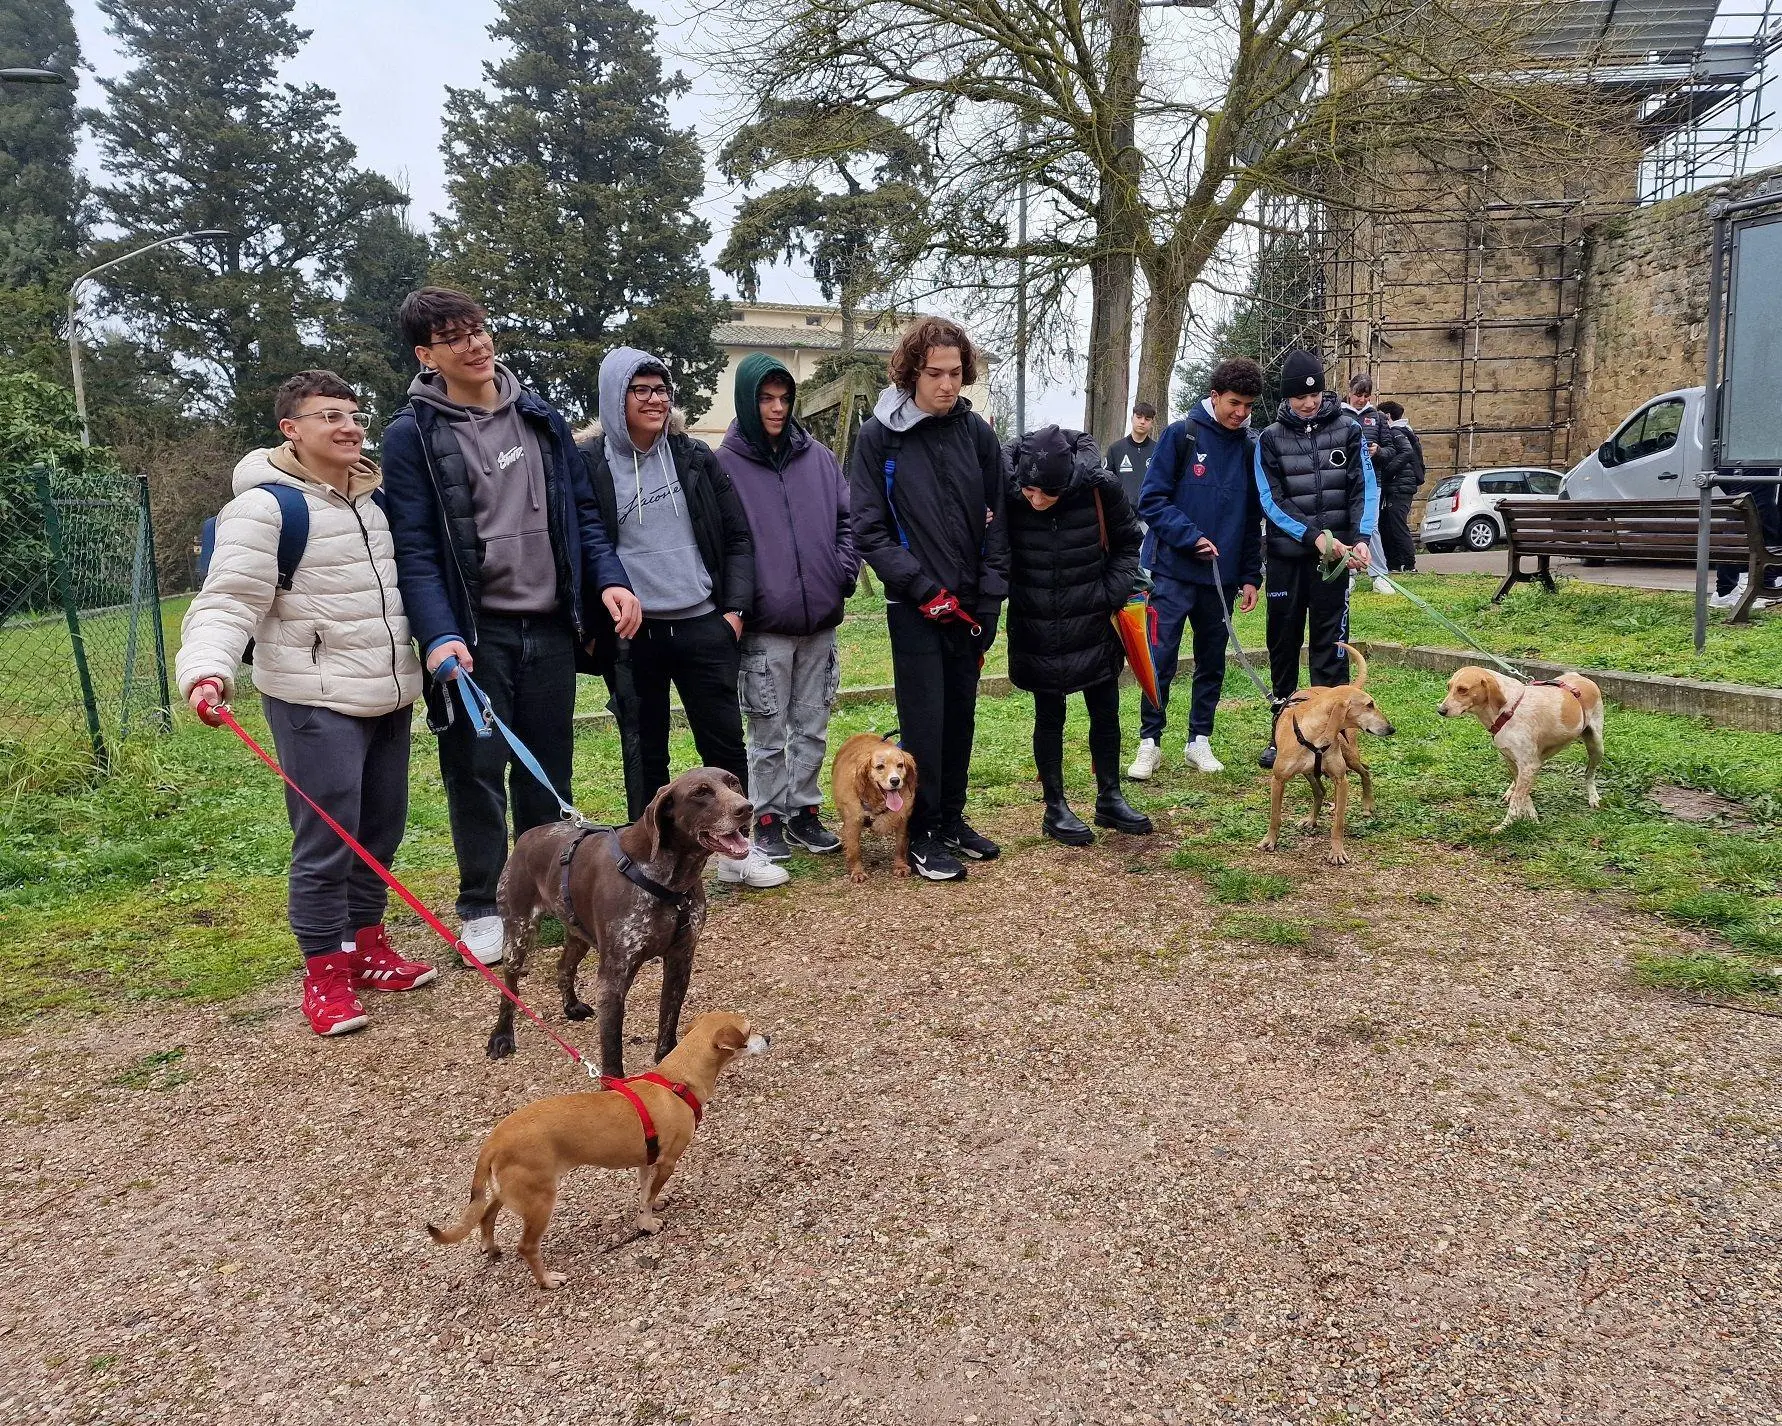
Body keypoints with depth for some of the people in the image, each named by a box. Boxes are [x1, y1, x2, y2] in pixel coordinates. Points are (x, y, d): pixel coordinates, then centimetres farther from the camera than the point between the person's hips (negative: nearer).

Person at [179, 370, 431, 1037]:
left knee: (382, 827, 13)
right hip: (317, 703, -7)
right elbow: (229, 601, -18)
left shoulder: (373, 497, 12)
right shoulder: (266, 505, -11)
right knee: (327, 839, -3)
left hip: (389, 695, 7)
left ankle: (367, 947, 28)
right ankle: (325, 974, 12)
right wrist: (207, 669, -33)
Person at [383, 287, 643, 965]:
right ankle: (481, 907, 17)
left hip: (550, 624, 4)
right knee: (476, 769, 3)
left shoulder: (541, 418, 9)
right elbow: (414, 549, -10)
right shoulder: (412, 435, -5)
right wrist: (439, 636, -22)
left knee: (548, 765, 12)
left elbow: (581, 511, 11)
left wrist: (609, 580, -4)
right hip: (475, 631, -4)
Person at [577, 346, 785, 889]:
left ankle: (737, 851, 21)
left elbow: (737, 535, 9)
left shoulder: (695, 457, 7)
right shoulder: (588, 463, -2)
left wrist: (735, 607, 0)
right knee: (645, 754, 8)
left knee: (725, 744, 6)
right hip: (632, 635, -2)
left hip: (703, 626, 2)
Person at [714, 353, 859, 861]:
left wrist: (844, 572, 0)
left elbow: (847, 520, 13)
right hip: (764, 627, -4)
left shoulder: (819, 458, 8)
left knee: (813, 727, 13)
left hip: (821, 621, 4)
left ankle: (805, 813, 26)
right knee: (768, 733, 5)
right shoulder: (726, 464, -3)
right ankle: (768, 820, 18)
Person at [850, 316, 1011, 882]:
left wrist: (988, 602, -1)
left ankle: (951, 819, 26)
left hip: (971, 606, 4)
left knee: (961, 717, 11)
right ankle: (921, 834, 11)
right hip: (915, 608, -4)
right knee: (924, 720, -2)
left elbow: (997, 525, 7)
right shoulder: (879, 436, -5)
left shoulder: (977, 433, 5)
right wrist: (925, 590, -14)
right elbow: (868, 530, -8)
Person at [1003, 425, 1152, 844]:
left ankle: (1109, 799, 28)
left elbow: (1128, 542, 1)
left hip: (1093, 624, 2)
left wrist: (1114, 594, -5)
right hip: (1036, 630, -2)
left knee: (1106, 711, 11)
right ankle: (1055, 809, 20)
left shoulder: (1099, 487, -16)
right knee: (1049, 716, 7)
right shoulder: (1007, 493, -19)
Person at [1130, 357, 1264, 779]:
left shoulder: (1250, 447, 8)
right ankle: (1150, 743, 7)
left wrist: (1250, 576, 7)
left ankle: (1199, 741, 22)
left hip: (1223, 576, 4)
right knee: (1161, 659, -4)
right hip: (1174, 571, -4)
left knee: (1212, 661, 10)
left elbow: (1252, 519, 12)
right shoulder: (1181, 435, -4)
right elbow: (1152, 500, -7)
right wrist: (1191, 537, -17)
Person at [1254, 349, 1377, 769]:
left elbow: (1366, 487, -3)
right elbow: (1272, 500, -6)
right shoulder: (1270, 439, 3)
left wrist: (1360, 538, -19)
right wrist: (1314, 535, -20)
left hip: (1334, 557, -1)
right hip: (1286, 557, 1)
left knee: (1331, 646, -1)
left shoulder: (1348, 429, 3)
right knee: (1283, 644, 8)